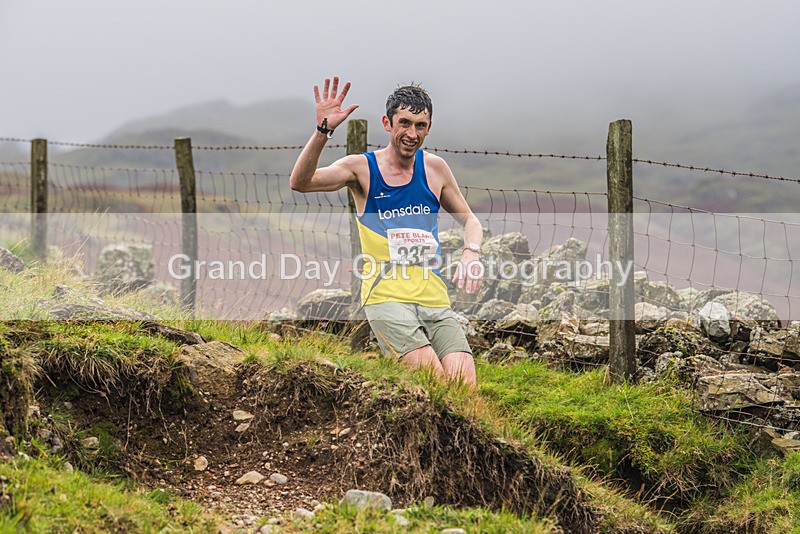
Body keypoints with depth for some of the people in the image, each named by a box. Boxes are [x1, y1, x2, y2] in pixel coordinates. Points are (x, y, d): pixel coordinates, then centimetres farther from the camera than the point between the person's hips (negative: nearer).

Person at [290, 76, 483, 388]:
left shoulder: (434, 168, 11)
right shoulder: (362, 168, 1)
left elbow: (470, 221, 23)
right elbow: (300, 182, -14)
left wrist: (471, 252, 1)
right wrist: (323, 130, -26)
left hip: (434, 297, 4)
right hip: (386, 296, -4)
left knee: (466, 385, -12)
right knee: (433, 378, -23)